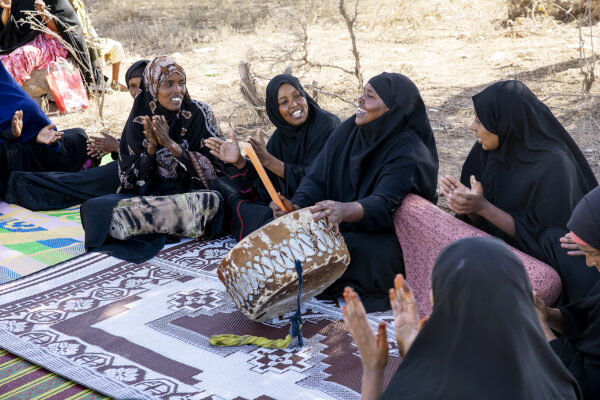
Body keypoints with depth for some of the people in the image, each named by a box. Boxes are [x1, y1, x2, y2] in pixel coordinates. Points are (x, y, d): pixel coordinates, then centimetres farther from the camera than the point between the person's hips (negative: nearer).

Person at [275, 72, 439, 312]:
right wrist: (297, 206, -25)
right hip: (340, 225, 6)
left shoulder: (409, 153, -20)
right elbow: (318, 176, -4)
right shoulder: (349, 131, 1)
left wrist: (347, 210, -55)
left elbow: (384, 205, -34)